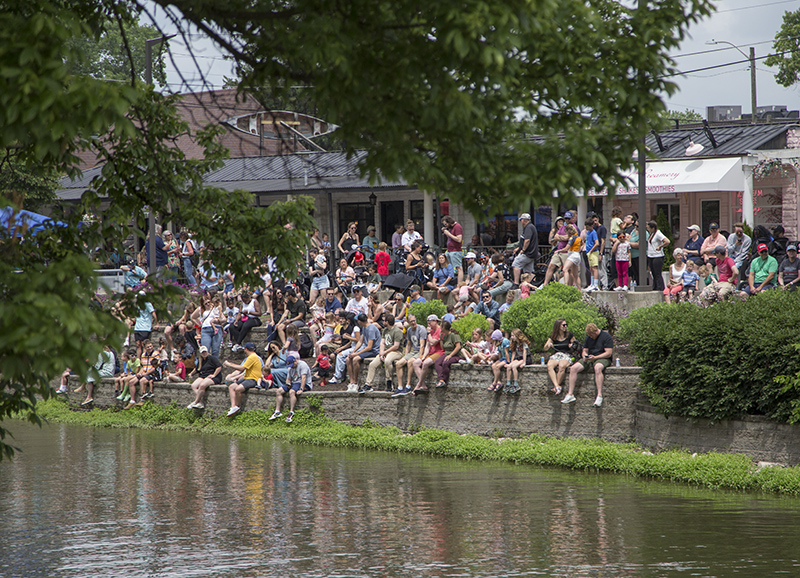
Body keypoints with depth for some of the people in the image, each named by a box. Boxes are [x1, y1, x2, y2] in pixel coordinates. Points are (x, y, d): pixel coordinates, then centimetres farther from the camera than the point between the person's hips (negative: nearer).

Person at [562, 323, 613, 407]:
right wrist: (585, 356, -4)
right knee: (573, 368, -16)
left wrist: (595, 357, -20)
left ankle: (600, 396, -46)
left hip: (602, 359, -6)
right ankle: (570, 394, -14)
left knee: (598, 368, -42)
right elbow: (584, 350, 22)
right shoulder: (588, 338, 16)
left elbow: (609, 353, -12)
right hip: (589, 359, 6)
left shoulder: (606, 337, -5)